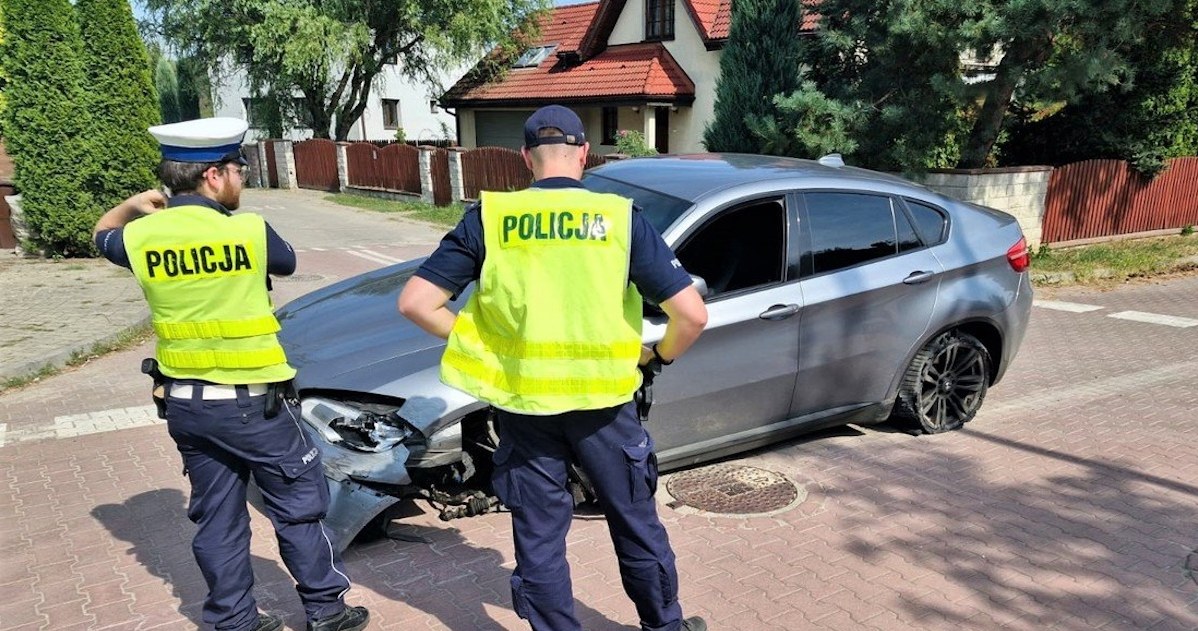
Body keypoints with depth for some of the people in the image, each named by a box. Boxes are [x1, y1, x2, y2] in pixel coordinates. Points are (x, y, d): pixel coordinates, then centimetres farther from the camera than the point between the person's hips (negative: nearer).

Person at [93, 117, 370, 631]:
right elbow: (286, 263, 7)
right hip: (251, 401, -5)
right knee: (297, 507, 10)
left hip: (184, 404, 5)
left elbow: (102, 236, 22)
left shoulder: (140, 236, -3)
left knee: (215, 518, 16)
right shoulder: (248, 231, -16)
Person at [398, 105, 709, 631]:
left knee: (538, 537, 16)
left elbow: (415, 302, -7)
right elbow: (692, 314, -11)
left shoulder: (489, 217, -5)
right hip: (602, 400, 0)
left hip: (523, 402, 0)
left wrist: (474, 341, 5)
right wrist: (660, 355, 8)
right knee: (635, 522, 20)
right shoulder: (622, 217, -6)